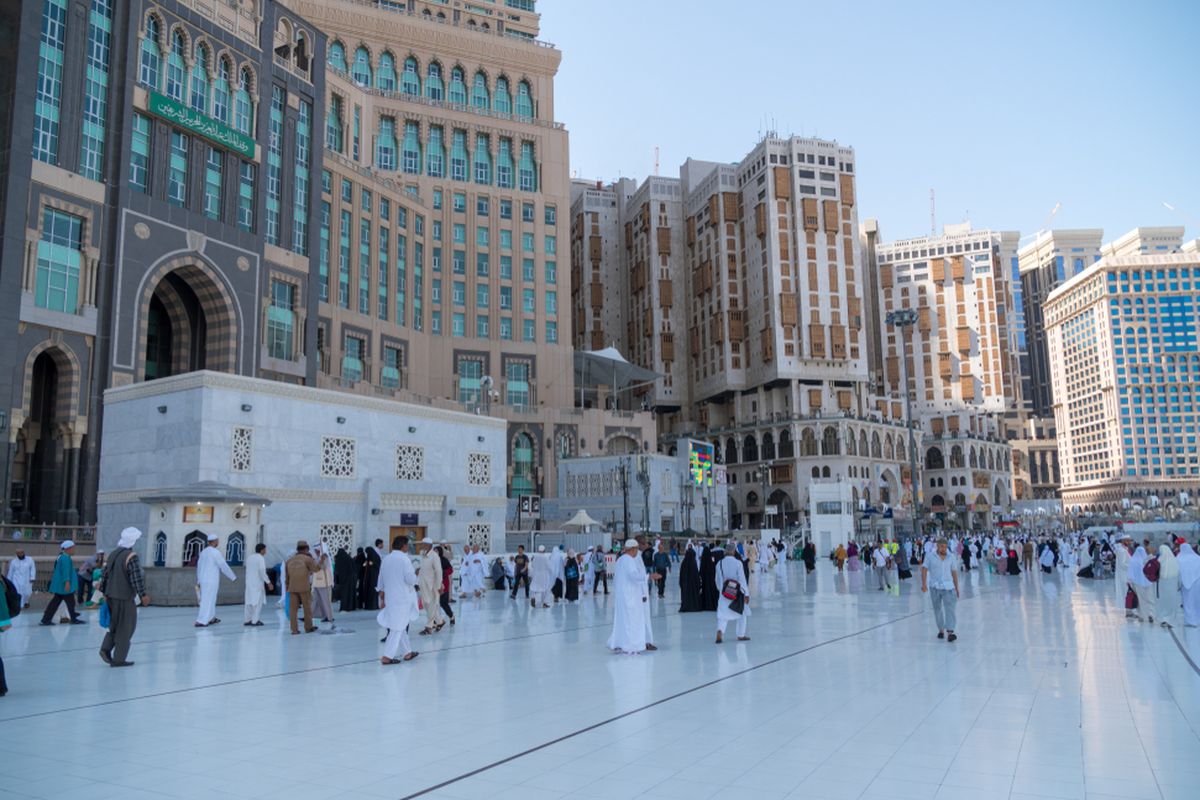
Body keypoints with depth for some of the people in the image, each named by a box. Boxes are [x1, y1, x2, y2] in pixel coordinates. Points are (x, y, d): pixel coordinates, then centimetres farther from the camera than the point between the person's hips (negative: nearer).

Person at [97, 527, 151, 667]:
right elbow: (136, 578, -21)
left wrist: (104, 592, 22)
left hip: (111, 596, 8)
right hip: (124, 598, -7)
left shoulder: (114, 553, 8)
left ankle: (105, 648, 8)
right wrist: (143, 595, -16)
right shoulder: (131, 556, -17)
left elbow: (105, 574, 14)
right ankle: (118, 659, 8)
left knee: (115, 624, 23)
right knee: (125, 628, 3)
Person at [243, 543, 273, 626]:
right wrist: (268, 582, -13)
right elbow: (262, 571, -18)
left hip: (249, 582, 7)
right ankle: (255, 621, -3)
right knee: (258, 602, -1)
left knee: (249, 601, 13)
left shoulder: (249, 557, 8)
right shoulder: (261, 558, -13)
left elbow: (248, 569, 11)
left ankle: (248, 620, 16)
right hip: (258, 582, -7)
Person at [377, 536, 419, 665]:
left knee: (400, 626, 17)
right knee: (397, 628, -2)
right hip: (403, 599, -7)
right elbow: (410, 579, -17)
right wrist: (416, 575, 5)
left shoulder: (386, 559, 10)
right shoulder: (404, 559, -11)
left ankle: (408, 652, 27)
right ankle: (387, 657, -3)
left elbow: (381, 582, 15)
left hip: (389, 598, 7)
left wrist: (382, 599, 22)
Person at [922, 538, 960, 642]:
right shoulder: (931, 557, 1)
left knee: (950, 609, -12)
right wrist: (924, 584, -15)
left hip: (948, 587, 1)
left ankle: (950, 632, -19)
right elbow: (924, 569, -5)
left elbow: (954, 572, 14)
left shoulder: (950, 558, 9)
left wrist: (956, 588, 13)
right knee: (937, 609, 9)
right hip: (935, 587, -1)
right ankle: (941, 630, 23)